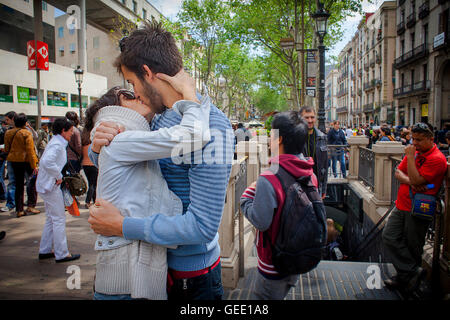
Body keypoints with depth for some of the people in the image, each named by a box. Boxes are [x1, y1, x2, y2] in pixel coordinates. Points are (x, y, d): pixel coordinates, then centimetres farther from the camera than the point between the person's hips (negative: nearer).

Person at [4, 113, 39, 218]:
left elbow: (6, 149, 13)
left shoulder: (8, 133, 6)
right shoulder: (26, 133, -12)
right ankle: (31, 206, 4)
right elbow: (30, 150, -15)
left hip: (14, 161, 6)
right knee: (34, 181, 10)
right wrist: (34, 165, -14)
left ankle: (19, 210, 13)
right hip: (26, 160, -6)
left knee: (19, 185, 11)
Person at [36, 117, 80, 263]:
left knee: (51, 219, 17)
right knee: (59, 219, -2)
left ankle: (44, 251, 26)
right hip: (50, 186, -10)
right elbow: (47, 161, -35)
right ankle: (61, 254, 6)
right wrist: (59, 176, -24)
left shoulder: (58, 143, 13)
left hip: (47, 185, 10)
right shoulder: (57, 144, -18)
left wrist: (58, 176, 12)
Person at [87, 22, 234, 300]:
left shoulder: (212, 129, -26)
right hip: (155, 262, 8)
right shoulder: (159, 118, 1)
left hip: (191, 275, -7)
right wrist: (99, 148, -10)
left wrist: (122, 226, -23)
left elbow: (202, 225, -29)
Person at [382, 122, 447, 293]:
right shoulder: (414, 152, 12)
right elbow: (398, 172, 7)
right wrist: (410, 181, -13)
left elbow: (416, 180, -22)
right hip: (401, 205, 8)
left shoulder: (437, 158, -14)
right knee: (389, 237, 1)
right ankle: (414, 272, 6)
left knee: (412, 246, 6)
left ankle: (405, 275, 23)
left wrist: (410, 157, -18)